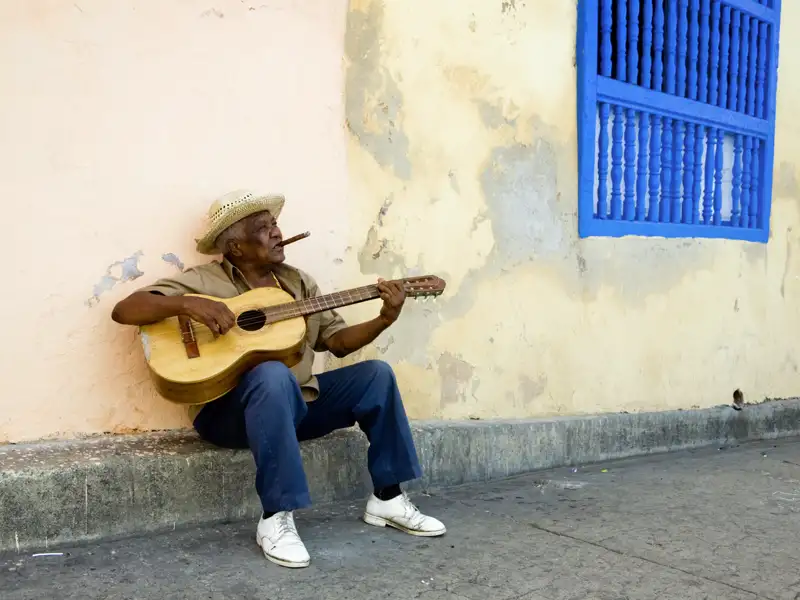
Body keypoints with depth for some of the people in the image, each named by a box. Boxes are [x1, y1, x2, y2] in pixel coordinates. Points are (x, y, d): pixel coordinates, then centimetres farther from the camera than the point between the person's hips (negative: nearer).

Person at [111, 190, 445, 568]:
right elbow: (124, 310, -11)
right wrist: (187, 304, -28)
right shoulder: (203, 281, -4)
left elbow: (337, 341, 10)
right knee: (273, 374, -38)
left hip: (297, 401, 6)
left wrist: (384, 319, -6)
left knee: (375, 374, -7)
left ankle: (387, 497, 2)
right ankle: (276, 518, -28)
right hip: (228, 410, -6)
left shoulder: (298, 282, 13)